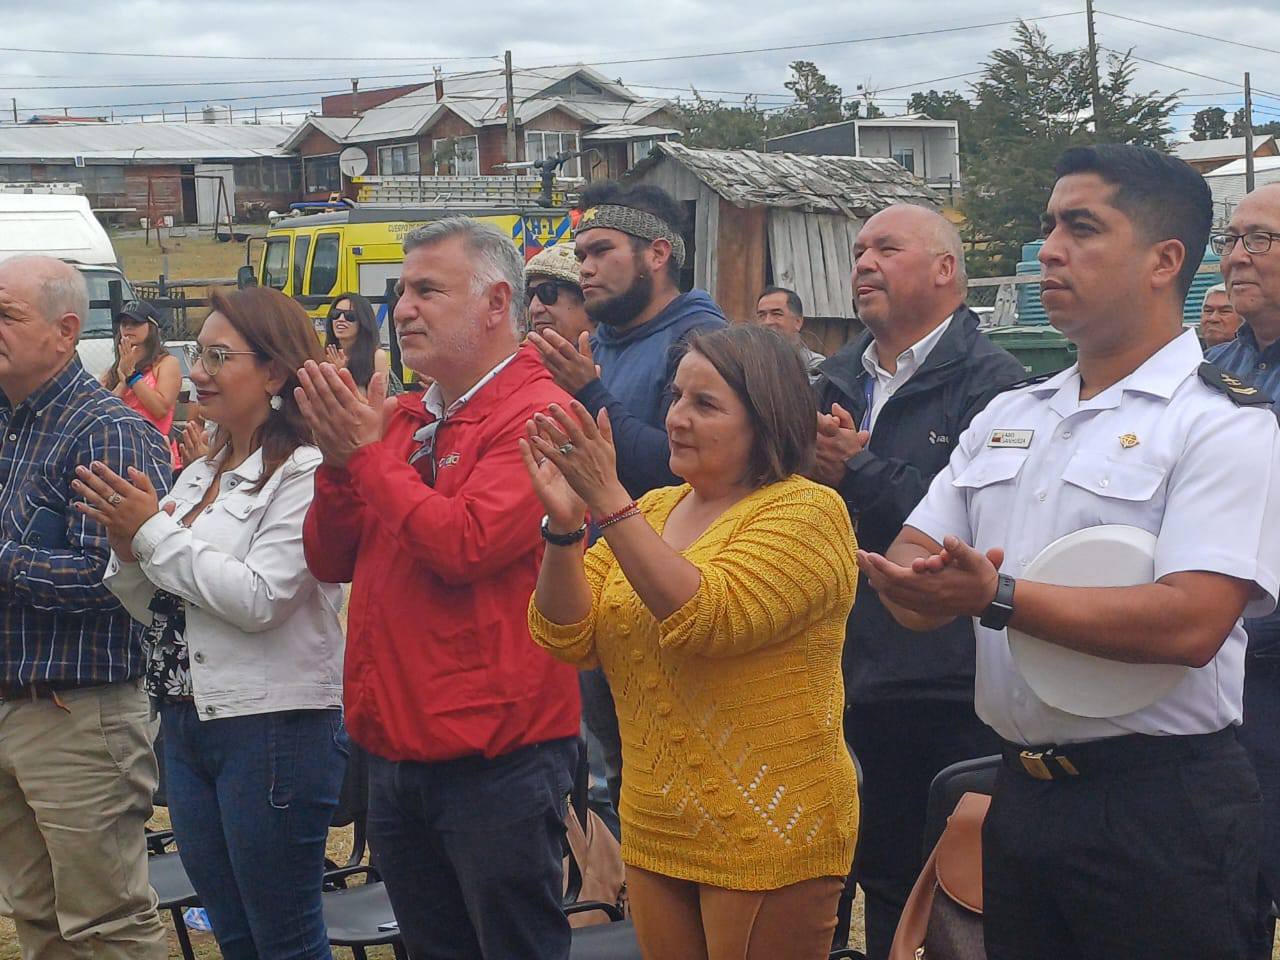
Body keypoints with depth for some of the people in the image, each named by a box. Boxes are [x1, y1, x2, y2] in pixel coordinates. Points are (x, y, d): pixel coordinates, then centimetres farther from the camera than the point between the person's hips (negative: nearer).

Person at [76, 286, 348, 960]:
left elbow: (261, 599, -22)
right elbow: (158, 610, 15)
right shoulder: (199, 475, 12)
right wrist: (129, 551, -6)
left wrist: (154, 532, -14)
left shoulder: (304, 473, -13)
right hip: (188, 721, 8)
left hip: (274, 727, -8)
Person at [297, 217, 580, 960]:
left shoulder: (537, 416, -13)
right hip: (399, 746, 8)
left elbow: (464, 545, -25)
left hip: (494, 755, -8)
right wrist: (340, 459, -7)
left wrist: (369, 453, -14)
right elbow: (331, 560, 10)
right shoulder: (404, 417, 10)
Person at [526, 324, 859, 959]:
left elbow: (708, 619, -26)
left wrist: (609, 502, -29)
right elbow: (565, 637, 0)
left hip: (765, 840, -6)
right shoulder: (654, 509, 9)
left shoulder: (807, 511, -11)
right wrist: (565, 525, -16)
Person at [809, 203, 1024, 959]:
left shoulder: (989, 379, -9)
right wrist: (805, 464, -8)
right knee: (884, 879, 17)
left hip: (955, 692, -7)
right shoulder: (837, 379, 14)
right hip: (863, 678, 7)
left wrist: (858, 470, -20)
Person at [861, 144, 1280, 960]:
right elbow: (908, 568, 10)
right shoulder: (1007, 417, 13)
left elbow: (1191, 624, -22)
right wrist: (927, 585, -14)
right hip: (1022, 794, 6)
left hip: (1160, 808, -6)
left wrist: (997, 598, -26)